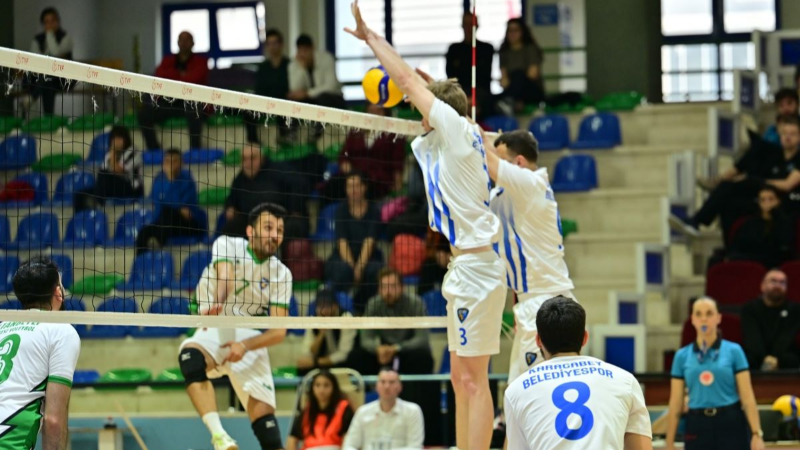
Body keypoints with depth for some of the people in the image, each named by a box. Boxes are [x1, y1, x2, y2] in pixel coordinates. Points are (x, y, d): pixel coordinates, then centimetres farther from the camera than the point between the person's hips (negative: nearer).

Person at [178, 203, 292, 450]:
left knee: (266, 421, -9)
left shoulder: (281, 274, 0)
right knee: (190, 355, -38)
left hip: (250, 339, 2)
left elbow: (279, 330, -6)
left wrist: (244, 346, -25)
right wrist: (217, 303, -51)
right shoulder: (228, 245, -6)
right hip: (214, 331, -2)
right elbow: (224, 277, -28)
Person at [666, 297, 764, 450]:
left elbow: (747, 397, -4)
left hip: (731, 426, -2)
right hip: (697, 427, 2)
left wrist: (757, 433, -13)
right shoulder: (682, 356, 6)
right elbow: (675, 404, 7)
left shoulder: (733, 351, 1)